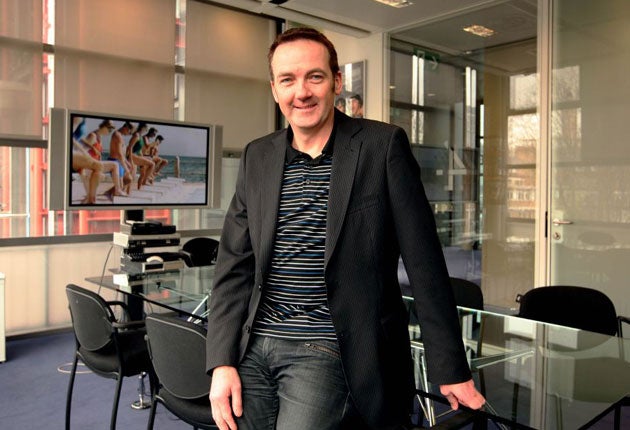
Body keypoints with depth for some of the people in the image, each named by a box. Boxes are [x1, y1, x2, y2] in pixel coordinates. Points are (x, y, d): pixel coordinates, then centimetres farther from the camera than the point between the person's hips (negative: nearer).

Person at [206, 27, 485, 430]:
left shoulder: (384, 145, -6)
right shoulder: (257, 157, 7)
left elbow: (424, 263, -6)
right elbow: (235, 266, 7)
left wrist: (451, 369, -5)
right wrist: (222, 362, -1)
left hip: (326, 352, -4)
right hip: (254, 349, 5)